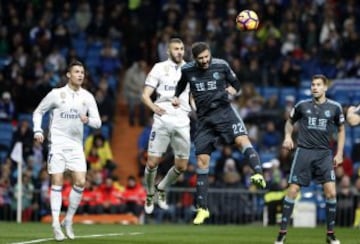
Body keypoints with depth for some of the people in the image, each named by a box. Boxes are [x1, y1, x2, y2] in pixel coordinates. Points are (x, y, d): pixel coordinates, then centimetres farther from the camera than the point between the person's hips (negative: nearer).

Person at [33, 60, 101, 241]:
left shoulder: (87, 97, 5)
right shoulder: (56, 94, -2)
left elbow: (97, 122, 3)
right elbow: (38, 112, 8)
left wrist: (88, 120, -19)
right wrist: (38, 130, -6)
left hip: (76, 145, 3)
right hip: (57, 143, -3)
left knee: (80, 182, -7)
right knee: (57, 182, -7)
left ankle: (68, 220, 9)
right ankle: (56, 224, -6)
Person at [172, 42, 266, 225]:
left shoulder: (221, 65, -3)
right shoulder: (187, 70, 2)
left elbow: (236, 84, 11)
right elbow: (181, 84, 24)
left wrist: (230, 91, -8)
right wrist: (176, 97, 8)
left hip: (224, 112, -2)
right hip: (204, 118, 2)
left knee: (242, 140, -30)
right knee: (202, 160, 1)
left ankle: (258, 175, -47)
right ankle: (202, 209, 9)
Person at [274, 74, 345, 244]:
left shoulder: (334, 107, 2)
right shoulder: (302, 105, 3)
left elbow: (341, 130, 14)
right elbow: (290, 122, 19)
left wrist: (339, 154, 6)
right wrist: (288, 136, -1)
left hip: (324, 154, 0)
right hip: (303, 152, 0)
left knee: (331, 192, -10)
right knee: (292, 191, -6)